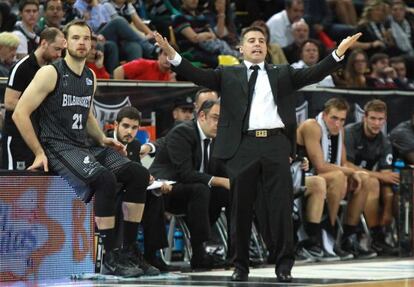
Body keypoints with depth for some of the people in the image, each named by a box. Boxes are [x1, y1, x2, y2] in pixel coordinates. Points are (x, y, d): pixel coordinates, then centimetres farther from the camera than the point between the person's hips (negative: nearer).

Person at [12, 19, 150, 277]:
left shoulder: (90, 77, 15)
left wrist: (102, 139, 12)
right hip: (58, 148, -8)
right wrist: (39, 153, -14)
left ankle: (130, 251, 0)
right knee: (105, 179, -31)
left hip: (85, 147, 8)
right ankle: (111, 257, -25)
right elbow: (20, 113, -12)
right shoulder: (51, 73, -9)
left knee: (139, 175, -5)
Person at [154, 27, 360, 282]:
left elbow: (314, 74, 7)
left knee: (282, 205, -2)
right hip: (243, 146, 0)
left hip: (276, 144, 0)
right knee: (241, 208, 4)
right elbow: (198, 75, 2)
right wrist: (171, 53, -12)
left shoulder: (283, 74, 17)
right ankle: (241, 266, 13)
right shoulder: (228, 75, 14)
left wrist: (340, 52, -7)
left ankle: (284, 265, 2)